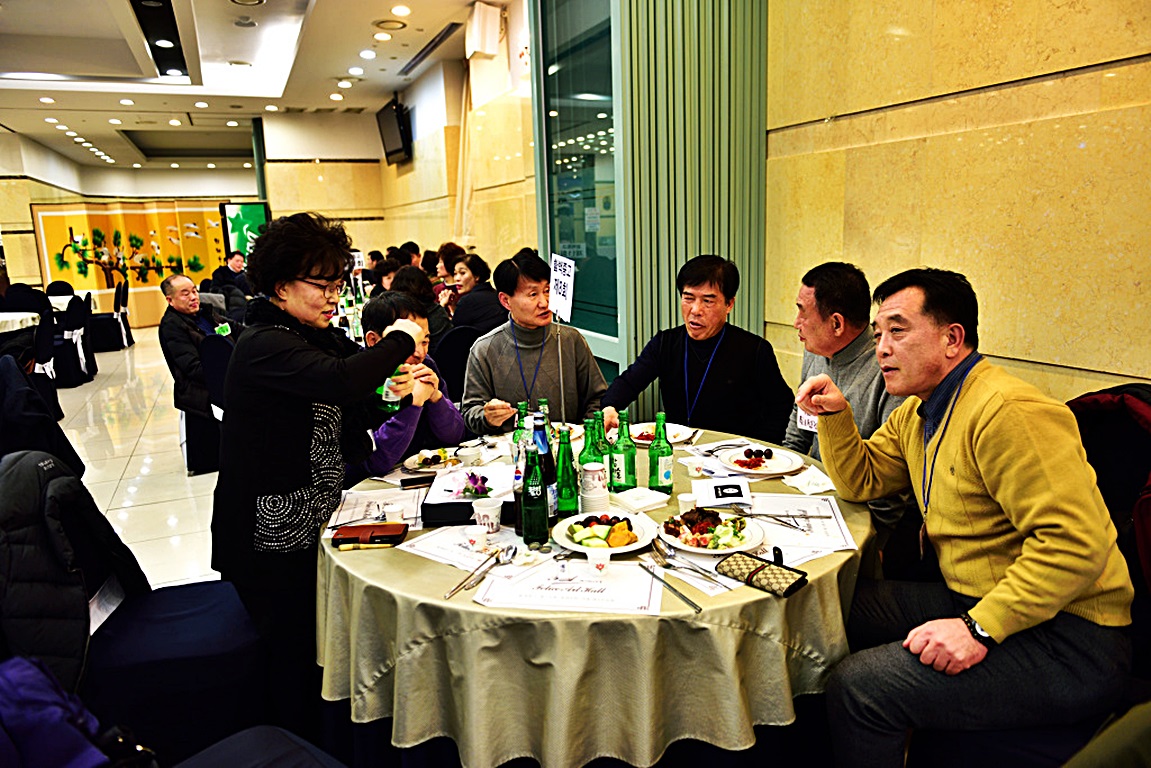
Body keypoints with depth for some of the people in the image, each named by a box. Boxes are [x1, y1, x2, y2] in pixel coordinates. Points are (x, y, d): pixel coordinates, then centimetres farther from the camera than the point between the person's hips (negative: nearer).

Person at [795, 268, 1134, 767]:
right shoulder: (918, 413, 11)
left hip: (1065, 640, -9)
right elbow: (860, 482, 18)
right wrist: (835, 415, 3)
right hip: (972, 598, 10)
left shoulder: (1008, 412, -22)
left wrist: (980, 628, -29)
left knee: (858, 688, -22)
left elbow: (1076, 543, -27)